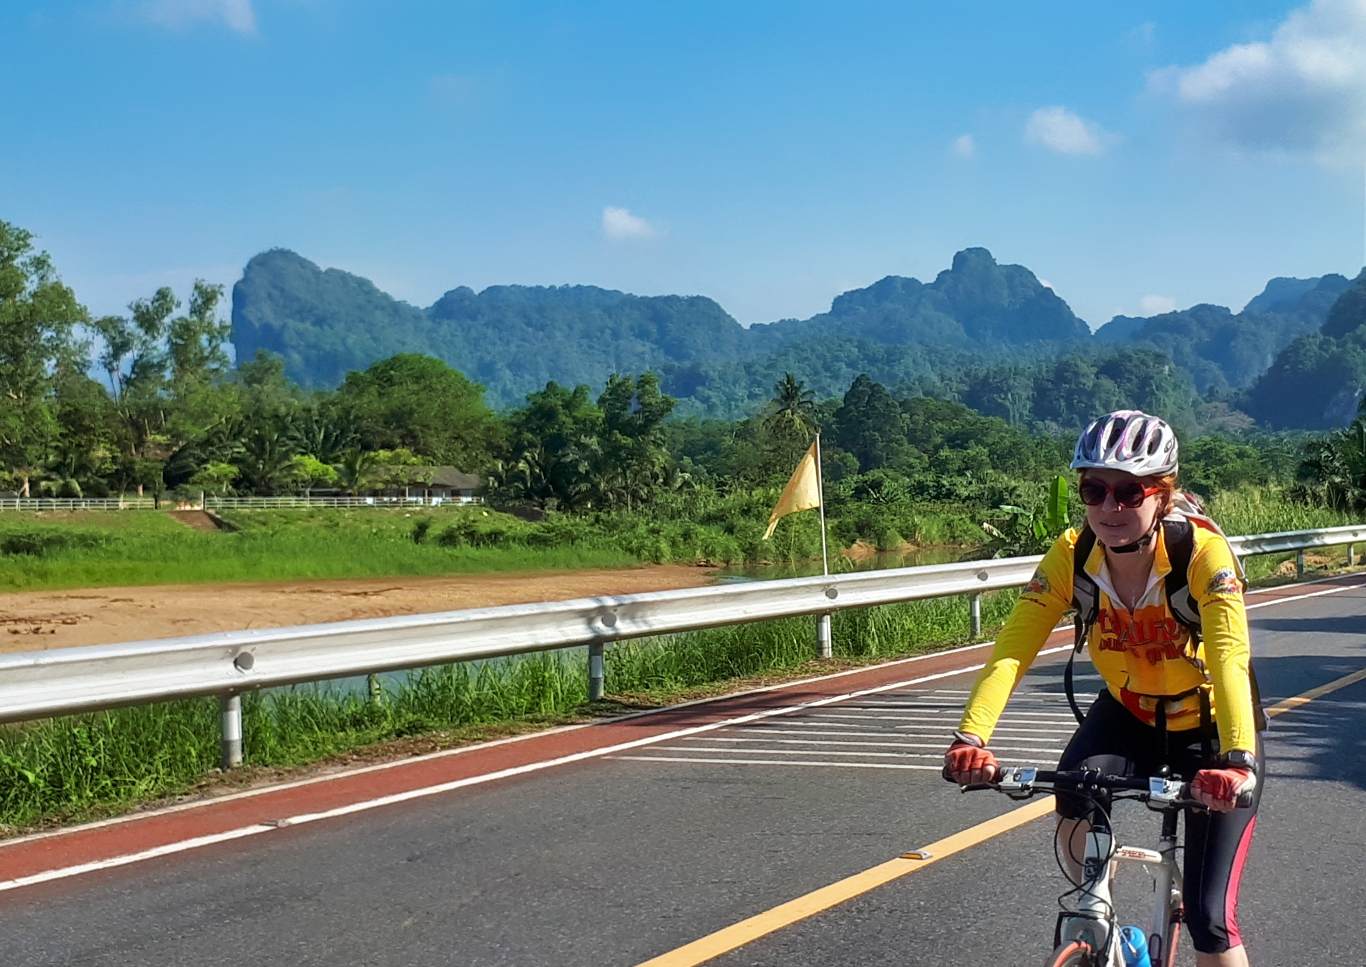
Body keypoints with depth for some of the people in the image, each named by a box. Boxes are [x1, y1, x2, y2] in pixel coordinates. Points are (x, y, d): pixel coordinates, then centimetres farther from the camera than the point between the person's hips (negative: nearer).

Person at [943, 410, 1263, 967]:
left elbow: (1229, 660, -42)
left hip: (1207, 726, -2)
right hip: (1128, 714, 3)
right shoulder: (1071, 556, -20)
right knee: (1075, 809, -29)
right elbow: (1011, 649, -29)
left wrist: (1237, 761, -58)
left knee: (1209, 918, -8)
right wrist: (971, 737, -45)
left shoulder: (1202, 554, -29)